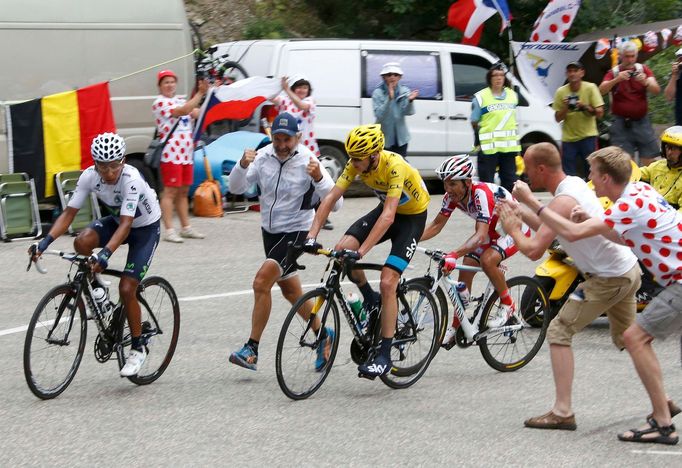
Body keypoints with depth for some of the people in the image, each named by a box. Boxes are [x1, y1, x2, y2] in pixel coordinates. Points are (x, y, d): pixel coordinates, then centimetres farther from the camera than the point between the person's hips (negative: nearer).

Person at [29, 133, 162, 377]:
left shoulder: (131, 179, -35)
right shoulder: (89, 176, -20)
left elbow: (126, 224, -41)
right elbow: (69, 212, -19)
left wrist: (105, 253, -55)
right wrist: (45, 241, -32)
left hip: (145, 228, -5)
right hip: (117, 220, 5)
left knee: (126, 289, -15)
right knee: (82, 242, -27)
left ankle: (138, 348, 4)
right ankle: (93, 284, 4)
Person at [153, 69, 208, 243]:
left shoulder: (180, 100, 18)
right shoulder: (160, 103, -7)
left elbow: (198, 113, 8)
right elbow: (182, 111, -21)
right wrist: (200, 94, -24)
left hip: (186, 153, 8)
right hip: (171, 154, -8)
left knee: (183, 191, 12)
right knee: (170, 191, -7)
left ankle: (186, 227, 19)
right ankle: (168, 230, -7)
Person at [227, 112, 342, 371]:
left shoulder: (308, 162, -19)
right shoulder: (264, 156, -6)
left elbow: (335, 203, -23)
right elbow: (236, 187, -10)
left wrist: (318, 178, -39)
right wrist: (242, 165, -29)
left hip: (295, 232, -7)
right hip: (270, 231, 7)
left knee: (261, 282, -21)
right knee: (290, 290, 20)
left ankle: (251, 350, -15)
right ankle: (323, 336, 42)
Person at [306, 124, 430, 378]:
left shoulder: (394, 166, -35)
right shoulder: (357, 163, -16)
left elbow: (388, 216, -40)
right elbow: (331, 198, -17)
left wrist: (361, 252, -46)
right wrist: (311, 236, -27)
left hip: (412, 216, -6)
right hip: (385, 208, 6)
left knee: (387, 283, -18)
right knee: (342, 249, -17)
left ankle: (384, 355, -11)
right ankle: (369, 299, 9)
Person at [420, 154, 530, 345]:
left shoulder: (482, 194, -37)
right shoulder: (453, 196, -15)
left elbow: (481, 236, -46)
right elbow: (436, 225, -5)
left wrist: (453, 255, -60)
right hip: (493, 229, 8)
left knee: (487, 260, -32)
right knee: (465, 271, -3)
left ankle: (507, 305, -9)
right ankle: (456, 327, 11)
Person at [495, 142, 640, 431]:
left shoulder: (563, 201, -21)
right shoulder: (575, 183, 8)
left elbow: (534, 250, -25)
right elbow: (549, 227, 18)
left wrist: (513, 230, -7)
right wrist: (522, 211, 11)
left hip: (608, 279, -10)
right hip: (629, 269, 10)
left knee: (559, 332, -5)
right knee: (626, 338, 25)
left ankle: (563, 413, -7)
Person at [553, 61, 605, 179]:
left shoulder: (590, 88, -6)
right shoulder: (561, 92, -1)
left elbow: (599, 113, -6)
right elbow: (557, 118, 2)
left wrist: (585, 107, -23)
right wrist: (565, 108, -17)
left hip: (588, 137, -2)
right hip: (568, 138, 2)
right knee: (568, 175, 1)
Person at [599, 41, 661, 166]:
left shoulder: (643, 70, 5)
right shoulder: (613, 72, 2)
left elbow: (656, 90, -7)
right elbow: (601, 90, -14)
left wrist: (646, 82, -28)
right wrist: (616, 79, -31)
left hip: (641, 122, 1)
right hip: (621, 123, -1)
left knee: (649, 162, 1)